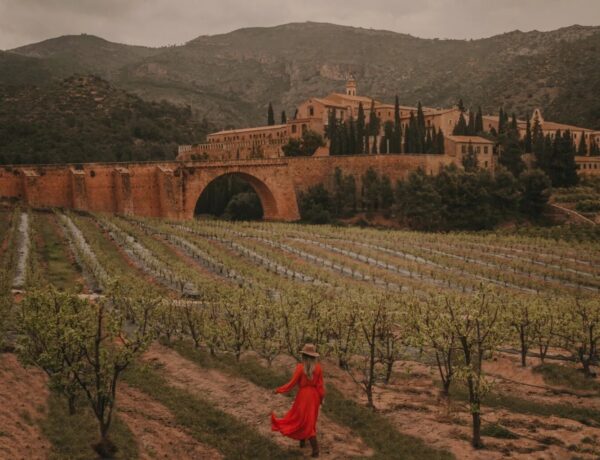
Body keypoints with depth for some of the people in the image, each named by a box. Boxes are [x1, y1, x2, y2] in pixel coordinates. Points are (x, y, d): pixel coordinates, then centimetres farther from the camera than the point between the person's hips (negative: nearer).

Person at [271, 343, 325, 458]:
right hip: (314, 396, 4)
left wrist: (279, 390, -2)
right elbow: (320, 385, -4)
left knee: (306, 422, 5)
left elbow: (292, 384, -14)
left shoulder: (300, 367, -18)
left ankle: (315, 449, 1)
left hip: (304, 396, -4)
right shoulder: (318, 368, -8)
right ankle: (302, 441, 38)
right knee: (309, 419, 24)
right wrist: (321, 399, 9)